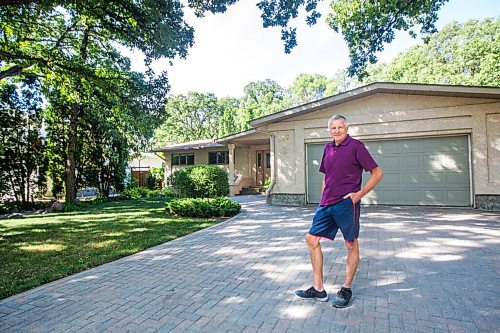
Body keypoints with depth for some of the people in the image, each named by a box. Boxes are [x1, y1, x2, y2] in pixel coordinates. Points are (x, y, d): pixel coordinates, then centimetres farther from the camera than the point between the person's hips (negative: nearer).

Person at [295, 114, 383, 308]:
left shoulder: (356, 146, -6)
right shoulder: (328, 149, 13)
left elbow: (377, 173, -6)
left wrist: (359, 194, -12)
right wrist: (323, 199, 15)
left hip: (346, 204, -7)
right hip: (327, 204, 7)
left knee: (351, 245, 7)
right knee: (311, 239, 5)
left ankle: (346, 290, 23)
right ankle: (318, 289, 17)